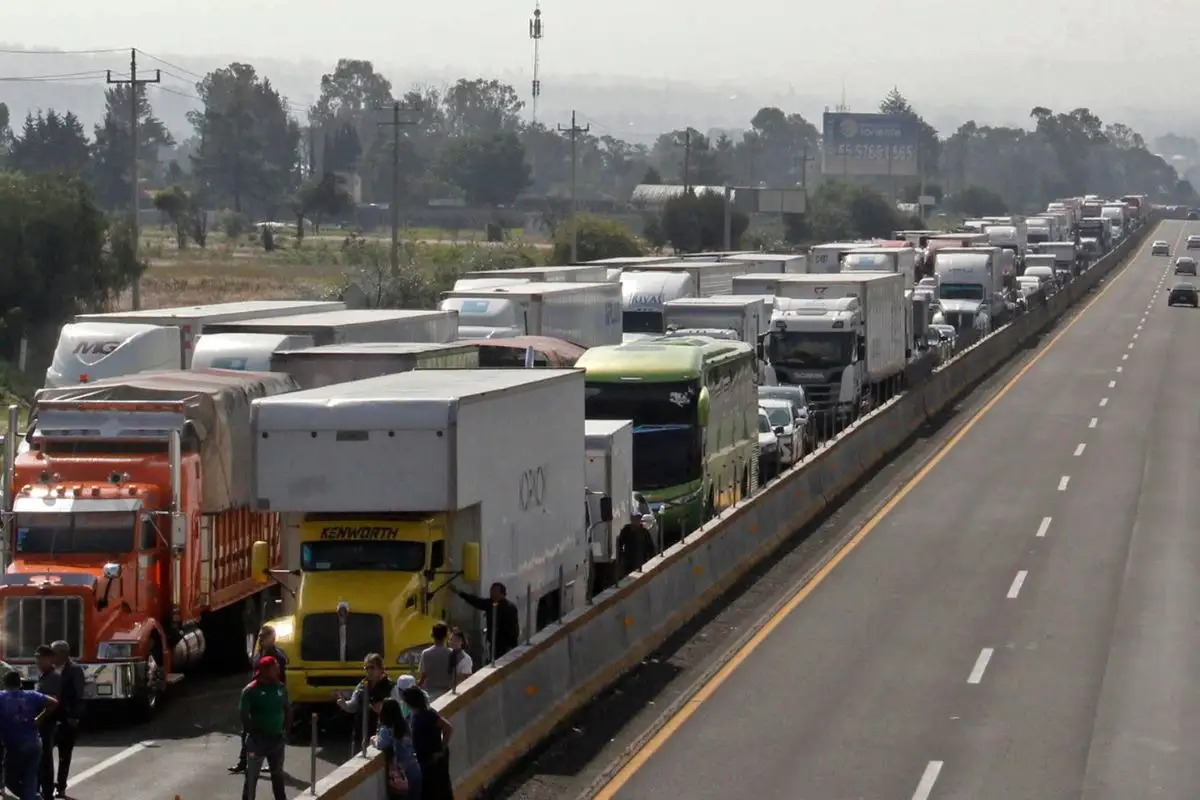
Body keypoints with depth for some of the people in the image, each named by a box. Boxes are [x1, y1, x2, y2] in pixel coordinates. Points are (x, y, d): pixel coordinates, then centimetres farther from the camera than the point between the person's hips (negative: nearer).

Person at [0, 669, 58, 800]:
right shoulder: (31, 695, 7)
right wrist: (39, 719, 5)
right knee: (30, 782, 8)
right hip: (34, 744, 3)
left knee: (11, 779, 13)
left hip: (14, 746, -3)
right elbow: (53, 703, -3)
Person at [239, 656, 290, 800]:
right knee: (252, 776, 0)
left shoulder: (281, 687, 3)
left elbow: (288, 710, 13)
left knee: (278, 774, 17)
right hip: (258, 740, -5)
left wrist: (286, 730, 5)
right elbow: (244, 715, -15)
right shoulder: (251, 690, -14)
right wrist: (253, 734, -16)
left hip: (277, 738, 5)